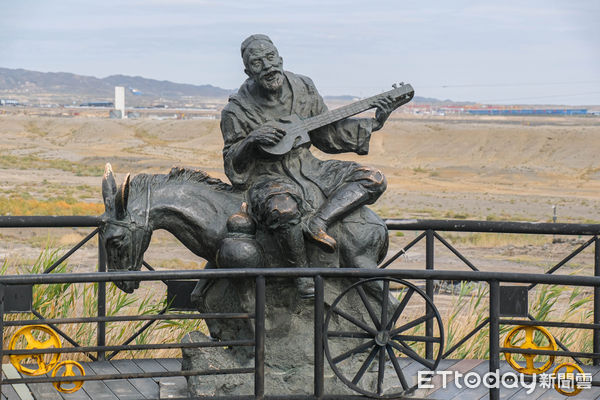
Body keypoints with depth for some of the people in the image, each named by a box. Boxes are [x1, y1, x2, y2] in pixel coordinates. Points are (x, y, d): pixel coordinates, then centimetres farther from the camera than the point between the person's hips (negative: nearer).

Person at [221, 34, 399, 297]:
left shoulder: (303, 89, 3)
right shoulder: (237, 110, -8)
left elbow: (327, 134, 14)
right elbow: (232, 167, -3)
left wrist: (373, 124, 5)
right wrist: (250, 142, -24)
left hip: (308, 170, 5)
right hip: (269, 178, -5)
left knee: (373, 180, -9)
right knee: (283, 209, -41)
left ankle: (315, 223, -23)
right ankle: (302, 274, -18)